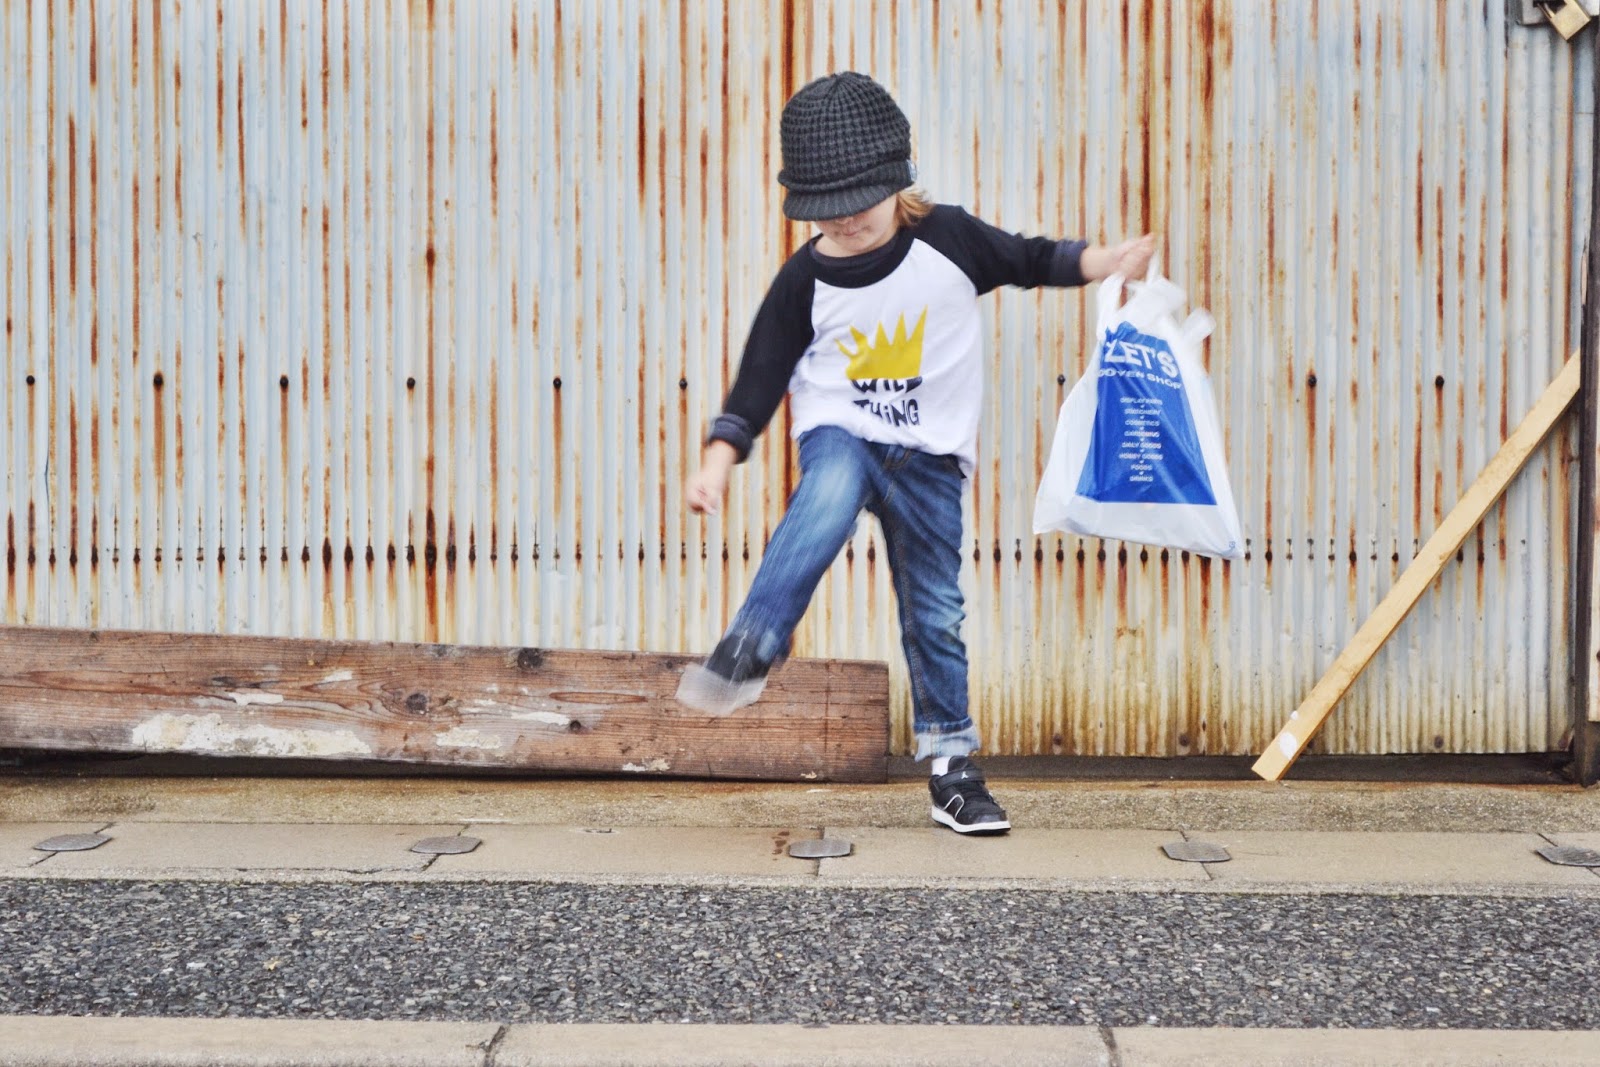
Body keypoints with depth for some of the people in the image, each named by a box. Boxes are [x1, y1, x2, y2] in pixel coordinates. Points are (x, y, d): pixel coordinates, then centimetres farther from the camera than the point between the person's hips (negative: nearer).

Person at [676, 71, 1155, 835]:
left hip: (929, 456, 1)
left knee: (936, 613, 4)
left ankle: (952, 770, 17)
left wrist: (1108, 261, -7)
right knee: (830, 495, -38)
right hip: (840, 434, -1)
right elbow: (759, 379, -3)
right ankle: (746, 655, -37)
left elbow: (1031, 261, 7)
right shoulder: (805, 281, -6)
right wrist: (718, 461, -12)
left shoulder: (947, 238, -6)